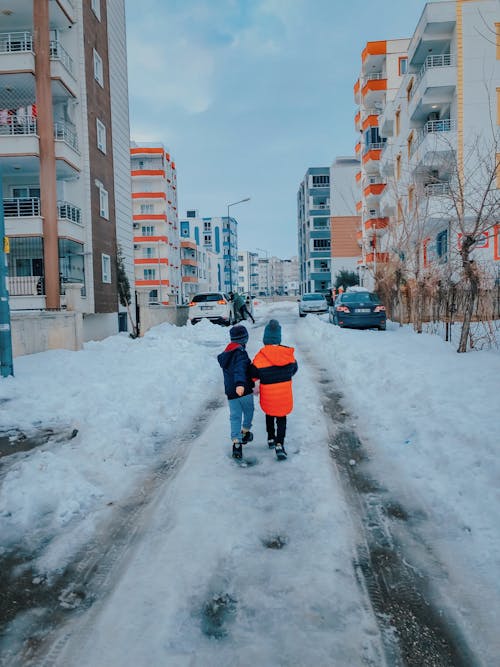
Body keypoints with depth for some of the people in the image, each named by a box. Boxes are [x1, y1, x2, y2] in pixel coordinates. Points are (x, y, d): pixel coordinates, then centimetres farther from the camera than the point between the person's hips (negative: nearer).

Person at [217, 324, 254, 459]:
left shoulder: (224, 355, 9)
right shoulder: (241, 353, -15)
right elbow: (240, 369, -33)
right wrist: (240, 383, -47)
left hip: (230, 392, 5)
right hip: (245, 391, -5)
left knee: (235, 417, 7)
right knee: (248, 412, 20)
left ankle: (236, 442, -1)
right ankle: (245, 433, 37)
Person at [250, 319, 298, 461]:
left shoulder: (260, 357, -19)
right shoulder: (289, 353, -9)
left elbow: (253, 375, -8)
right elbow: (294, 369, 7)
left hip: (268, 394, -1)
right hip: (285, 393, 1)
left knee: (269, 415, 25)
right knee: (281, 418, 13)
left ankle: (271, 439, 35)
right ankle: (279, 444, -1)